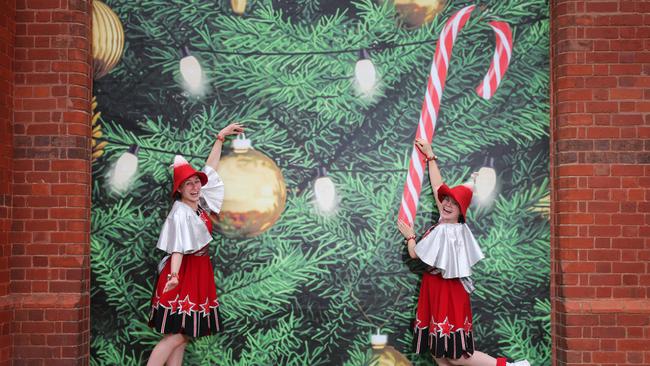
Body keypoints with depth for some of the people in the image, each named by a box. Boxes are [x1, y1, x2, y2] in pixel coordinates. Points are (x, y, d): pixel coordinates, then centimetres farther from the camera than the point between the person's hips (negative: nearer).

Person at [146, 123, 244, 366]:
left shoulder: (200, 202, 6)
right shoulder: (180, 213, -16)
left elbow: (210, 167, 15)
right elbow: (177, 248, -27)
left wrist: (220, 138, 20)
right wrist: (173, 276, -42)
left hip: (198, 273, 8)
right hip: (184, 274, -8)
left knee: (182, 336, 7)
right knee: (178, 335, -8)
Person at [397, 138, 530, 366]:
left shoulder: (443, 231, -19)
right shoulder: (451, 225, 6)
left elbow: (414, 254, -10)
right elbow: (437, 187, 18)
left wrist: (409, 236, 11)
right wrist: (430, 157, 26)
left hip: (446, 293, -9)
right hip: (438, 293, 9)